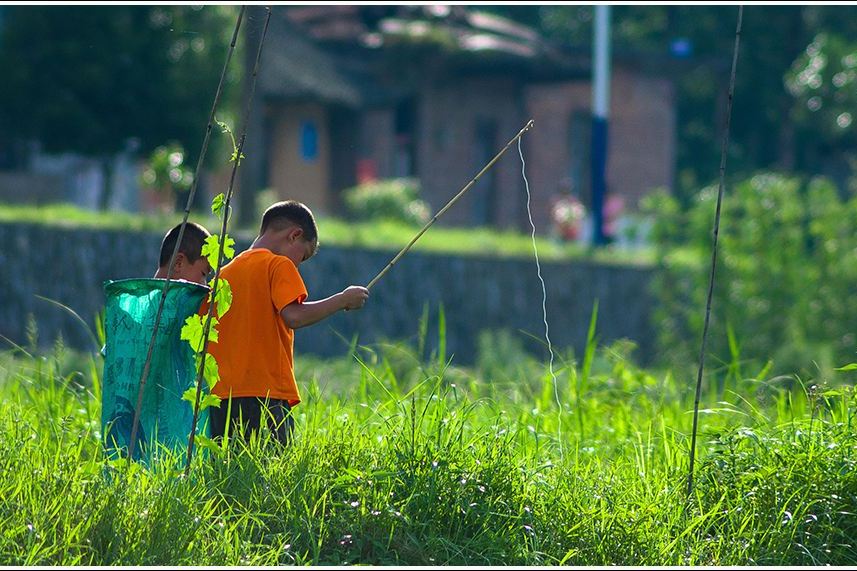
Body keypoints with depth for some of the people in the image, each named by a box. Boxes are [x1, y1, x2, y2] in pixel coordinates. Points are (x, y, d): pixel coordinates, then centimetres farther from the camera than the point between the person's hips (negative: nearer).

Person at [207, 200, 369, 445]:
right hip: (266, 396, -7)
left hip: (220, 396, 7)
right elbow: (294, 316, -15)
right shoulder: (279, 265, -1)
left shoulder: (225, 272, 19)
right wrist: (343, 299, -5)